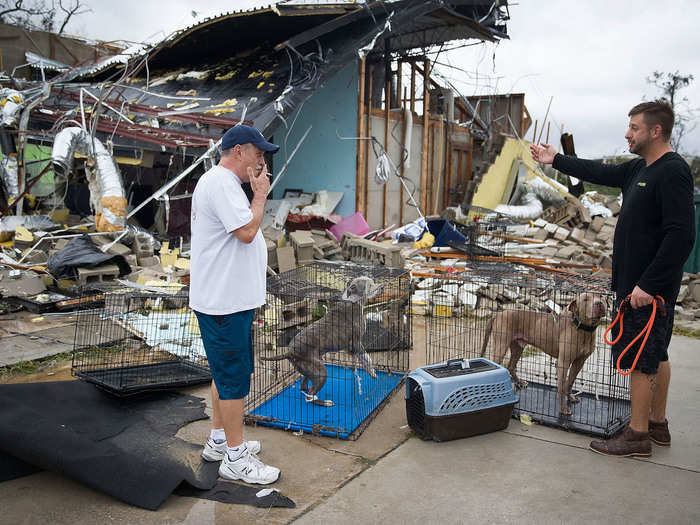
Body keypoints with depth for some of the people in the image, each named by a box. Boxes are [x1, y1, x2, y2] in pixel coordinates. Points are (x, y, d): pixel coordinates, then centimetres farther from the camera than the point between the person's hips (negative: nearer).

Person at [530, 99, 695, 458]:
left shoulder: (673, 172, -18)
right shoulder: (639, 169, 11)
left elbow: (681, 236, -25)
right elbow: (601, 173, 26)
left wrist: (648, 285, -25)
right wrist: (556, 160, 31)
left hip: (648, 289, -9)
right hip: (639, 283, 10)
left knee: (640, 359, -1)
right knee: (655, 355, 17)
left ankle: (637, 435, 11)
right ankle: (658, 424, 30)